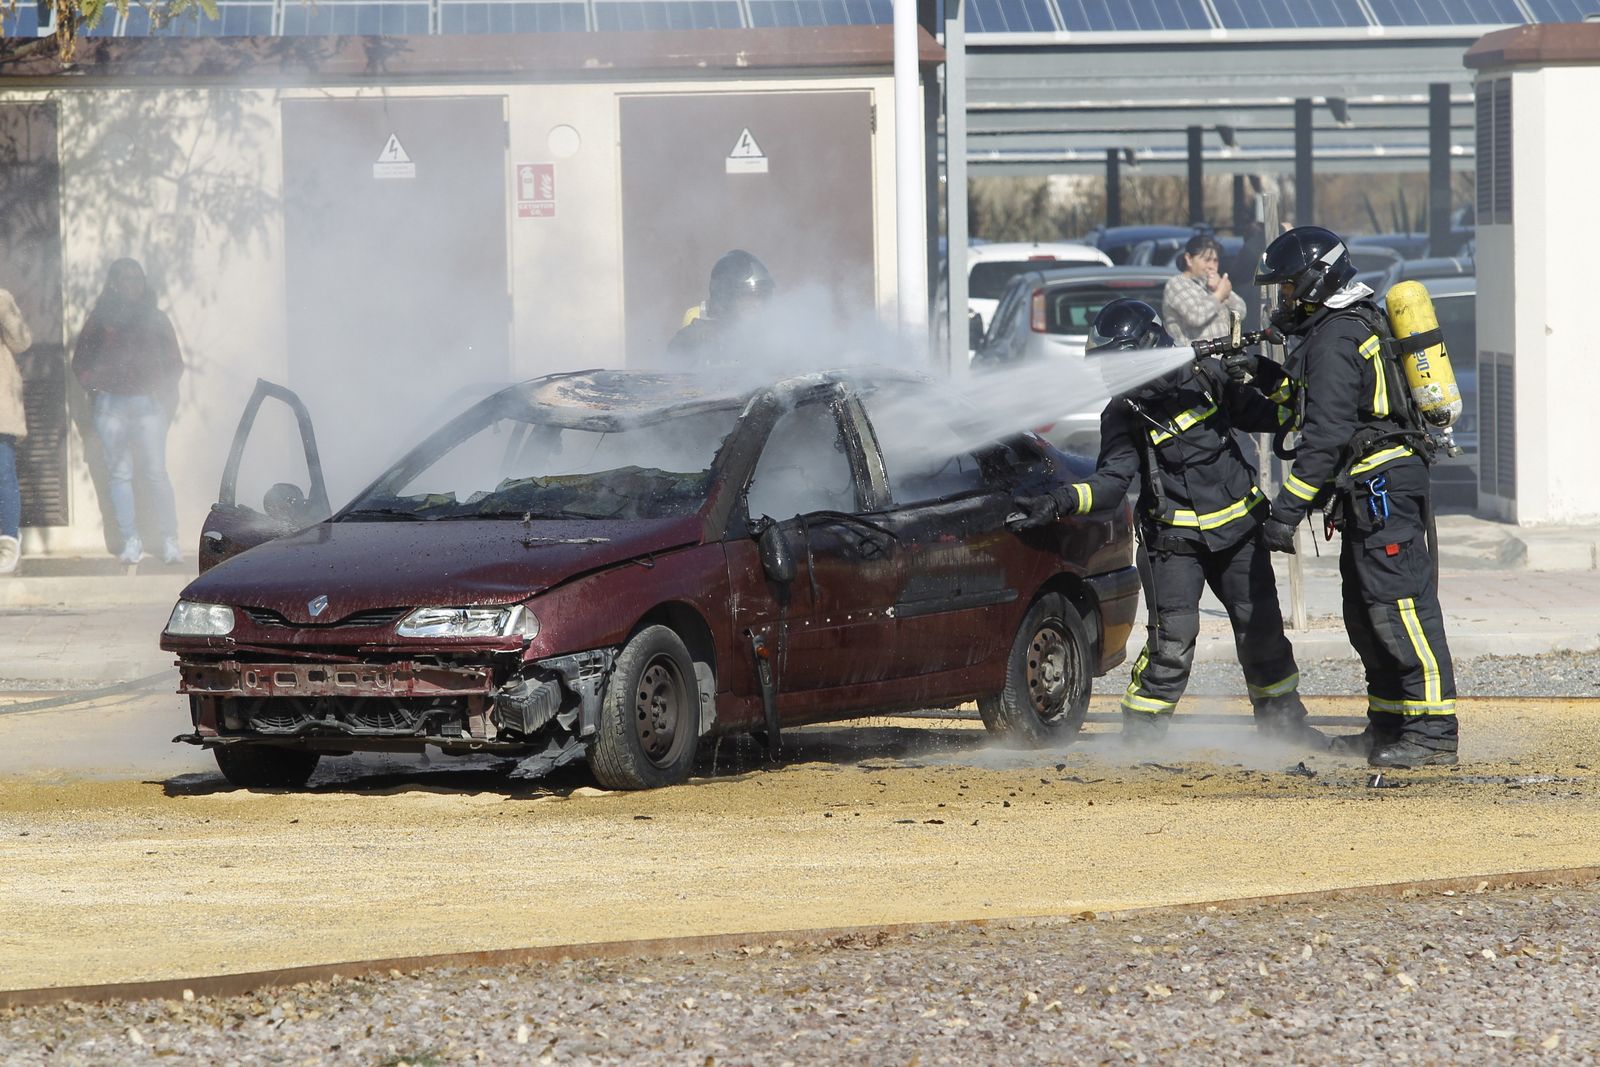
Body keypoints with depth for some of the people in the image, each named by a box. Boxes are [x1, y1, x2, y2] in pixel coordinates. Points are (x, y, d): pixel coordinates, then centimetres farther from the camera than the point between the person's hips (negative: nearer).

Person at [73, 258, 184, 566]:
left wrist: (165, 396, 0)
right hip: (110, 405, 1)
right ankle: (130, 541, 1)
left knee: (155, 472, -10)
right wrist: (94, 388, 1)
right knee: (119, 473, -1)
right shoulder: (100, 319, 12)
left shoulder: (156, 320, 13)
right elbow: (80, 361, 15)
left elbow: (174, 363, 14)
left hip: (148, 403, -1)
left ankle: (170, 540, -8)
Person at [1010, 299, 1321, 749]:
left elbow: (1269, 416, 11)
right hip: (1173, 539, -3)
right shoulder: (1124, 414, -7)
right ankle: (1140, 734, -4)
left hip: (1239, 529, 3)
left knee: (1262, 629, 8)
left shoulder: (1206, 376, -2)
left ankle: (1283, 719, 26)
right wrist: (1059, 503, -29)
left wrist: (1273, 381, -9)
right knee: (1172, 639, -14)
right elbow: (1110, 482, -15)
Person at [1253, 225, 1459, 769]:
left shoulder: (1335, 339, -14)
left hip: (1381, 488, -11)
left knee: (1401, 607, -13)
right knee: (1365, 614, 15)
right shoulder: (1359, 324, 19)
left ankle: (1434, 732, -15)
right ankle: (1388, 726, 20)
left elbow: (1326, 433, -21)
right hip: (1374, 491, 11)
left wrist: (1288, 508, -21)